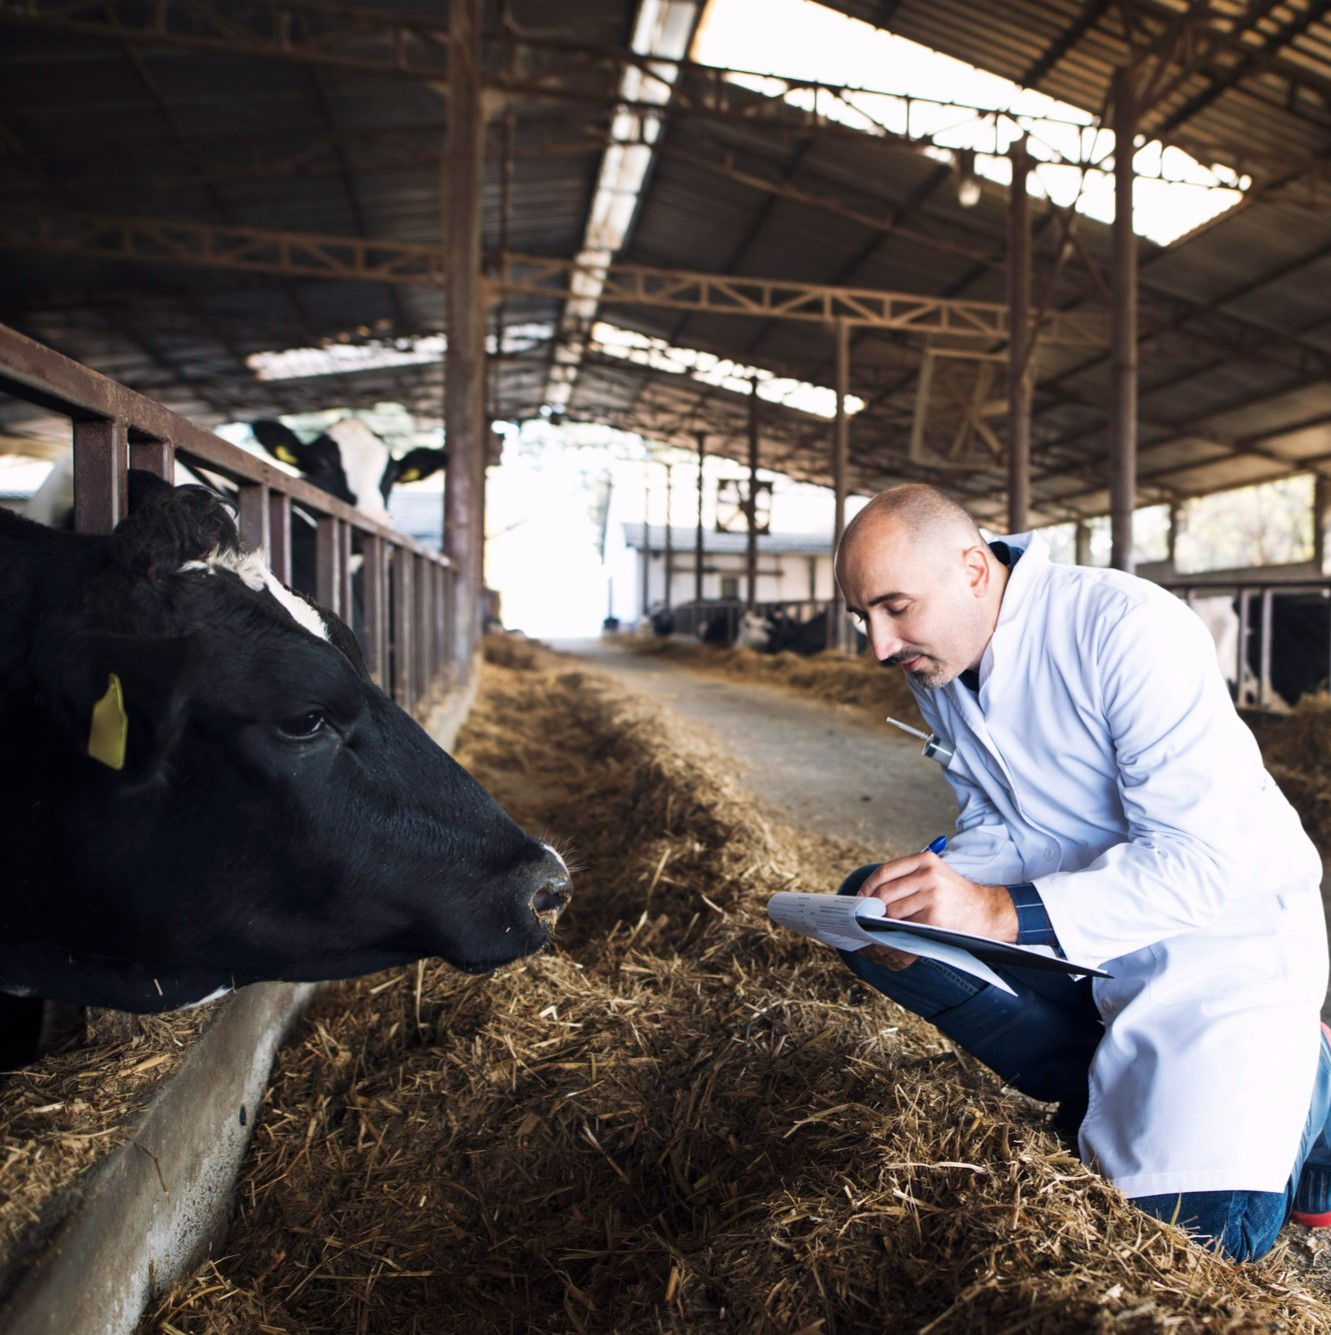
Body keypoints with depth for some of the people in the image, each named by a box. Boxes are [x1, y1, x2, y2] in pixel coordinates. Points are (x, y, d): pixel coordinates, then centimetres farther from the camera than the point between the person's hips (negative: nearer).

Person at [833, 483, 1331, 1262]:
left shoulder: (1128, 628, -25)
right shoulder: (935, 671, -1)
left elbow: (1206, 861, -28)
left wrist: (1004, 914, -37)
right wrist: (936, 893, -15)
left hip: (1227, 922, -7)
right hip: (1084, 926, 7)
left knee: (1201, 1223, -21)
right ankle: (1119, 1093, -6)